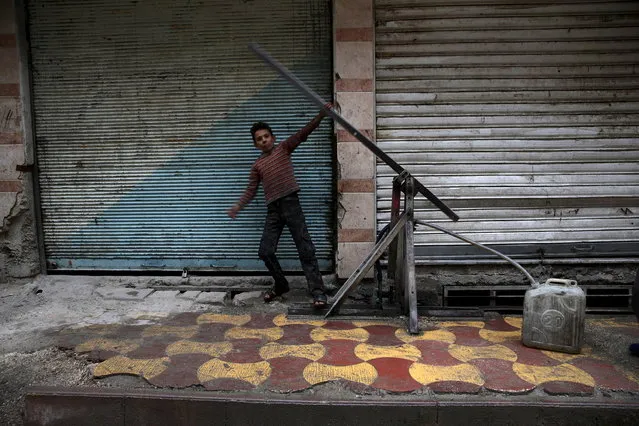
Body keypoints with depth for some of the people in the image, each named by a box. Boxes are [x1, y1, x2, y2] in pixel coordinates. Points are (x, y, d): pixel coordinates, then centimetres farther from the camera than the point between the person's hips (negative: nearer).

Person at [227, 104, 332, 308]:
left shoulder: (284, 148, 8)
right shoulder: (257, 165, 16)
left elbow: (304, 132, -2)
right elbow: (250, 191, 15)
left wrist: (322, 114, -13)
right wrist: (238, 206, 0)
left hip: (291, 204, -4)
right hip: (272, 210, 4)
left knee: (305, 249, -8)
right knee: (265, 251, 2)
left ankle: (318, 292, -9)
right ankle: (281, 285, 24)